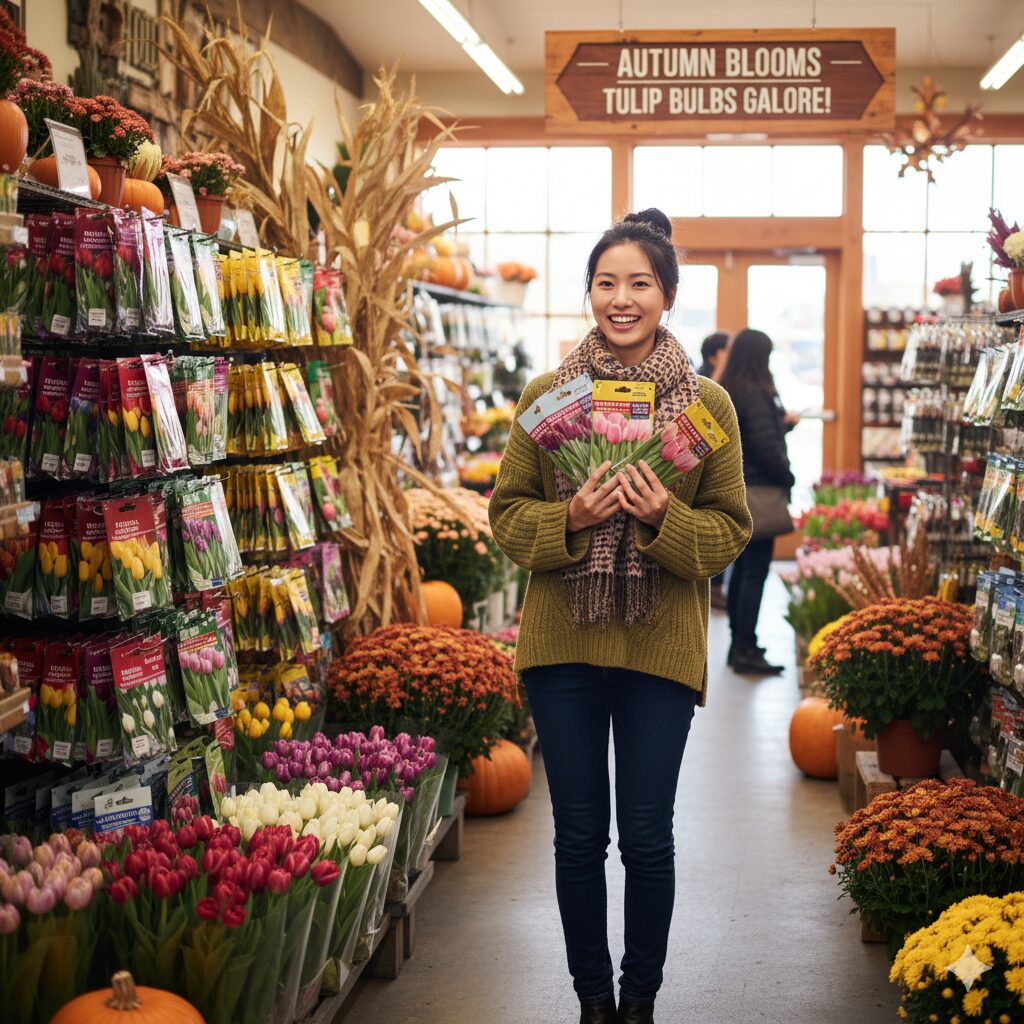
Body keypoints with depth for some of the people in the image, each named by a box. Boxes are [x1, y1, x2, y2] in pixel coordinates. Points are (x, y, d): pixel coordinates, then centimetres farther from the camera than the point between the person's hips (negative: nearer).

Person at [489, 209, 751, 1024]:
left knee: (647, 837, 7)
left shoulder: (708, 404, -1)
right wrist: (571, 517, -16)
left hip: (661, 647, -1)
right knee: (578, 835, 10)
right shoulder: (545, 395, 1)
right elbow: (508, 515, 3)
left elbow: (731, 530, 1)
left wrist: (665, 518, -18)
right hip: (563, 642, 1)